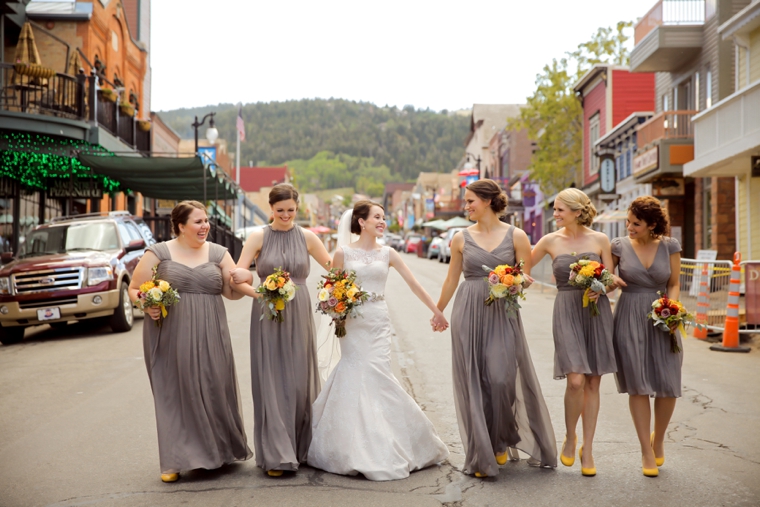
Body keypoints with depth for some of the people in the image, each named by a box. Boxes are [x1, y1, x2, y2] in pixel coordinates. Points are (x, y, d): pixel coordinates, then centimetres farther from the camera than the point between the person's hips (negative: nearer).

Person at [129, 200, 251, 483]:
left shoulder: (217, 253, 9)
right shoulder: (158, 253, 2)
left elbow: (232, 293, 9)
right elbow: (134, 289, 5)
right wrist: (146, 305, -15)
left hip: (209, 338, 2)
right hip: (170, 337, -2)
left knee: (213, 390, 4)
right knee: (174, 393, 1)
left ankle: (219, 450, 20)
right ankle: (175, 461, 8)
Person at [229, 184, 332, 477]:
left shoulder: (306, 237, 6)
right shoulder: (258, 237, 1)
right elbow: (236, 278, -5)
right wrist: (260, 294, -22)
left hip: (299, 316, 2)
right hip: (267, 318, -2)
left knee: (299, 381, 6)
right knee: (271, 382, -1)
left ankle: (301, 448, 20)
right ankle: (276, 455, 4)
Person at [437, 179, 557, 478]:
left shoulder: (516, 236, 0)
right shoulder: (461, 238, 6)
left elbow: (525, 278, 4)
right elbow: (451, 280, 16)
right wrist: (438, 311, 22)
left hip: (503, 314, -1)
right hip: (468, 314, 2)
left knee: (501, 379, -7)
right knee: (473, 383, 1)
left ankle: (500, 442, 21)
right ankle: (481, 455, 12)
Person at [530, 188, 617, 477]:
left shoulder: (599, 240, 4)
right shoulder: (550, 241, 5)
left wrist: (599, 288, -14)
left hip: (597, 312, 1)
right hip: (567, 312, -1)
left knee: (592, 383, 4)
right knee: (576, 380, -14)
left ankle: (587, 449, 16)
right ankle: (570, 438, 11)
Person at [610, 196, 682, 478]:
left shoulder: (670, 246, 1)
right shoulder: (619, 245, -1)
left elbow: (674, 284, 5)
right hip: (629, 319, -1)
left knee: (668, 386, -2)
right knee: (638, 385, -1)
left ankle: (658, 438, 26)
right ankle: (646, 451, 10)